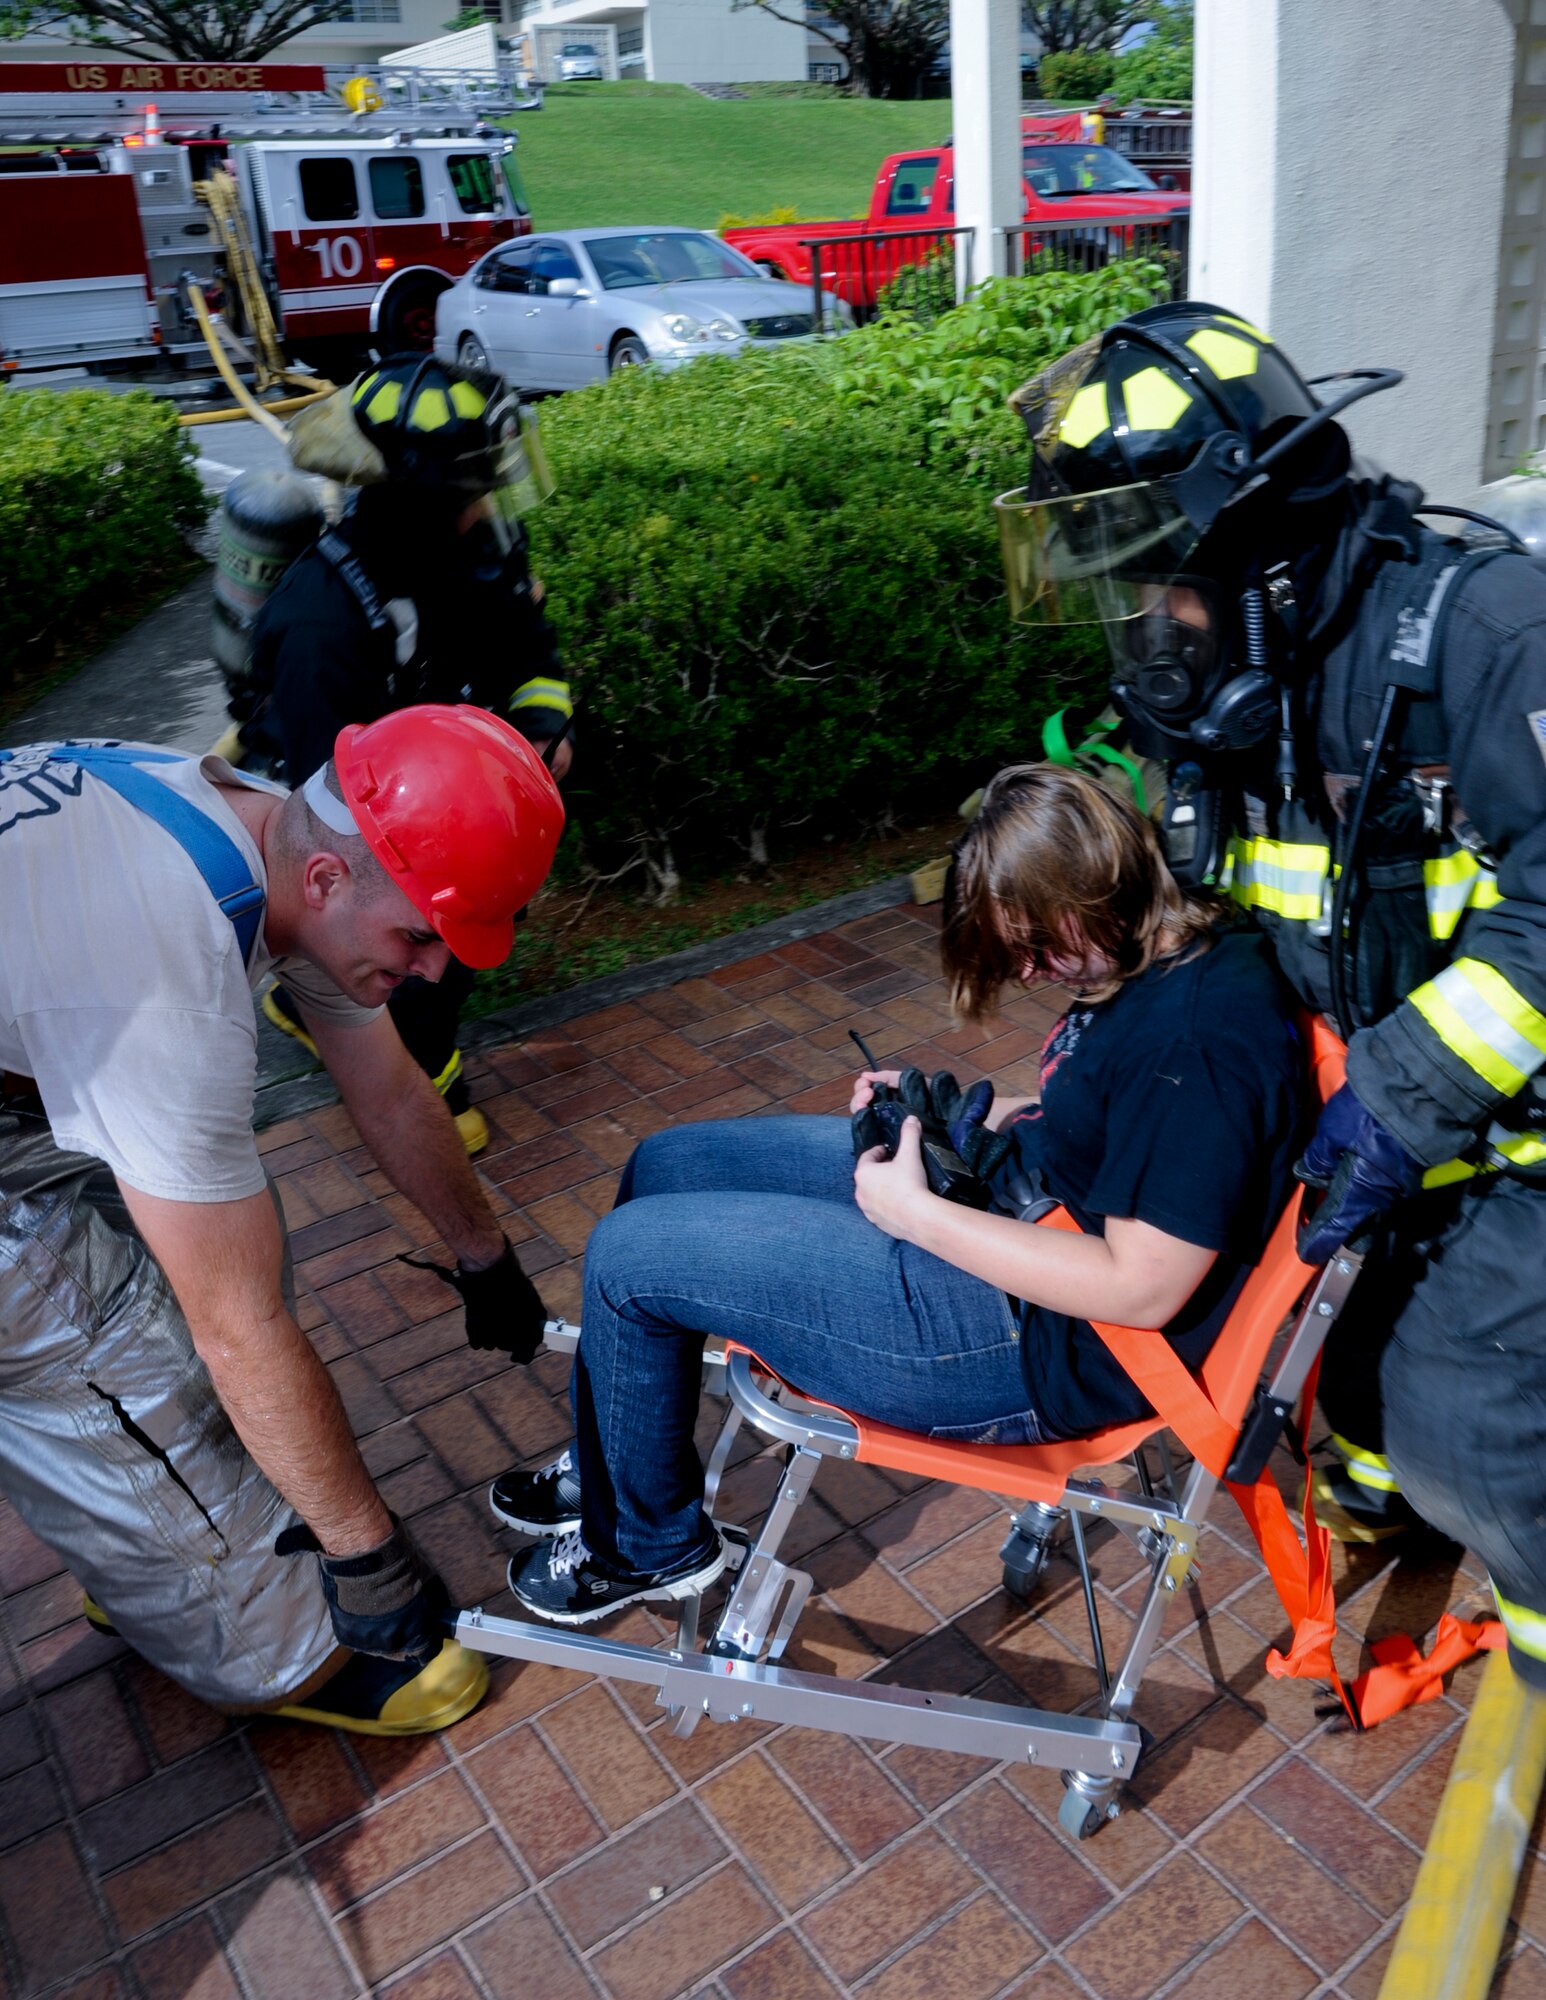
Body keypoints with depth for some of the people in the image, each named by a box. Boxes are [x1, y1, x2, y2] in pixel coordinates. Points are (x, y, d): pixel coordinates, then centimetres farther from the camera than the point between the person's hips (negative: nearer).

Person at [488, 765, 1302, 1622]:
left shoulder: (1200, 1036, -30)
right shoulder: (1161, 949, -1)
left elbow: (1140, 1288, -27)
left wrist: (912, 1211, -21)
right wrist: (950, 1111, 2)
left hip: (1040, 1344, -10)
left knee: (629, 1254, -8)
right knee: (666, 1164, 12)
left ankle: (644, 1544, 20)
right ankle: (613, 1460, 32)